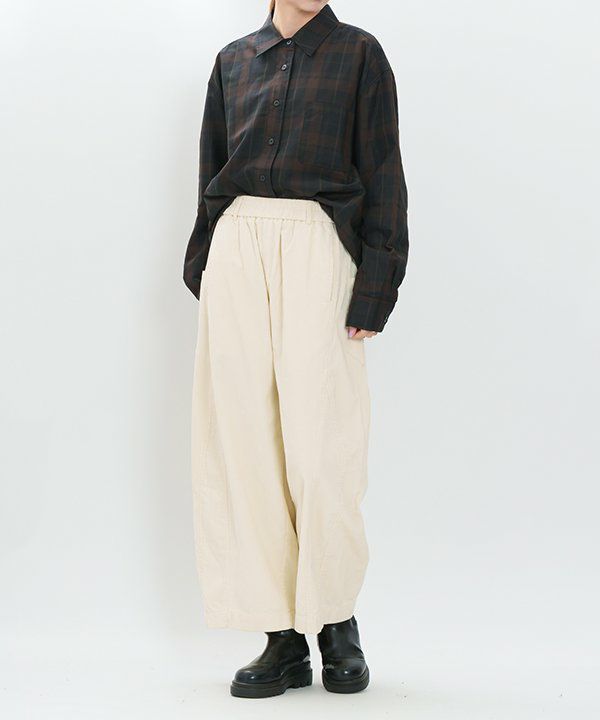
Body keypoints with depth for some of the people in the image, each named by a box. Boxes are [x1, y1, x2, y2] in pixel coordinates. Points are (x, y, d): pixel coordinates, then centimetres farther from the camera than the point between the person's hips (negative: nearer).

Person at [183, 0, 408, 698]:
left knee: (318, 443, -9)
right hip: (238, 248, 4)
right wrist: (203, 273, 11)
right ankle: (284, 640, 7)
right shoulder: (234, 60, 17)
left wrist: (372, 293, -8)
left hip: (318, 248, -3)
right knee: (243, 439, -1)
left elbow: (382, 177, 1)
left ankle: (336, 621, 11)